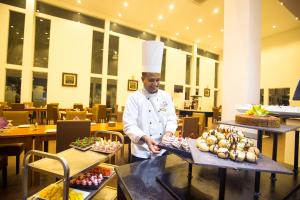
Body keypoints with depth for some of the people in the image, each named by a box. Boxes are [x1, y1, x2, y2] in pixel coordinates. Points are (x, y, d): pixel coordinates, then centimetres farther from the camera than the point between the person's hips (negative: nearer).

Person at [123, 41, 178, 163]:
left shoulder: (166, 96, 1)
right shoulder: (134, 98, -12)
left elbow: (171, 119, 3)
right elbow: (129, 125, -16)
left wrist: (169, 132, -17)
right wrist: (145, 138, -31)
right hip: (141, 153, -3)